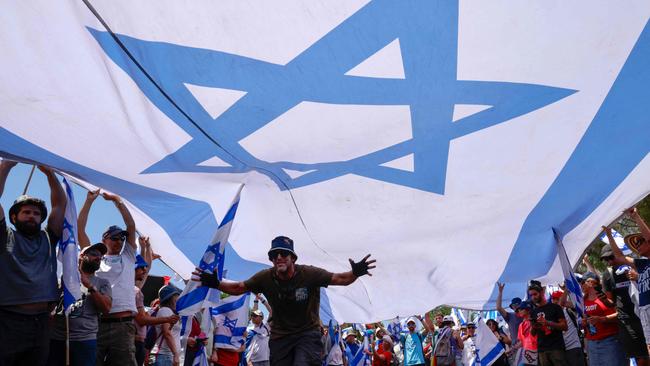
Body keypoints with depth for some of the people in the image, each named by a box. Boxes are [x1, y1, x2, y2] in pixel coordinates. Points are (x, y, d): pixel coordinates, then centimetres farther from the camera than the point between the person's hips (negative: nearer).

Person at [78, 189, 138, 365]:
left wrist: (117, 200, 14)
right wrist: (89, 200, 11)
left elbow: (131, 226, 12)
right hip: (95, 323, -1)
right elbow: (80, 229, 11)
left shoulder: (128, 258, 19)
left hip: (123, 325, 1)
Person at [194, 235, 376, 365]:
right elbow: (238, 288, 0)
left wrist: (355, 273, -36)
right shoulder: (265, 277, -12)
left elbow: (339, 279, -16)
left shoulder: (309, 273, -19)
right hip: (280, 336, 3)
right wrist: (216, 283, -15)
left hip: (308, 333, -3)